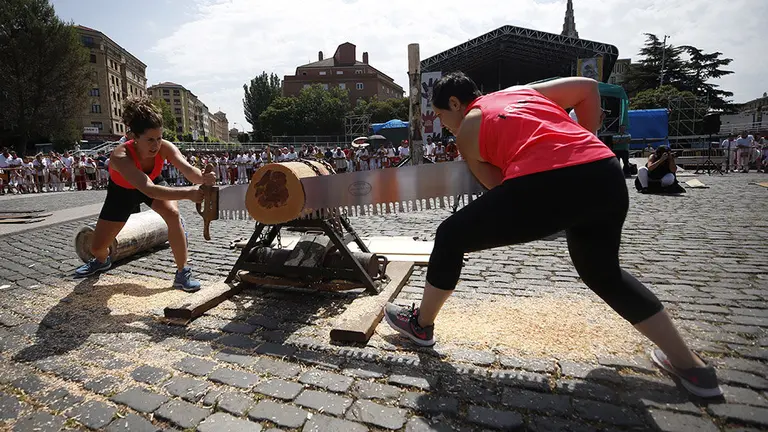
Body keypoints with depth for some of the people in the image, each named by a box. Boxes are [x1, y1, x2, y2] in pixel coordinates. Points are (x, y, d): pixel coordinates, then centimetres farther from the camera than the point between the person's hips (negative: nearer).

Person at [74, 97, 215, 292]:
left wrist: (203, 178, -69)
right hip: (122, 190, -1)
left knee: (173, 214, -30)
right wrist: (187, 193, -68)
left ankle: (182, 273, -16)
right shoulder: (121, 157, -42)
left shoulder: (165, 147, -32)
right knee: (97, 247, 5)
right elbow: (148, 190, -55)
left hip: (152, 181, 1)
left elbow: (188, 169, -45)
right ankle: (102, 260, 48)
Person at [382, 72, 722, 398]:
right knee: (603, 272, 30)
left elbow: (497, 187, 13)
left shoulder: (466, 131, 17)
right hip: (605, 174, 7)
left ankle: (422, 324, 30)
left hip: (541, 182, -7)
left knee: (451, 237, 13)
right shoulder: (524, 91, 32)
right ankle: (691, 365, 36)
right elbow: (588, 87, 28)